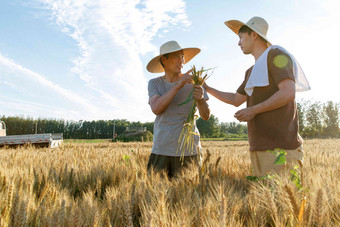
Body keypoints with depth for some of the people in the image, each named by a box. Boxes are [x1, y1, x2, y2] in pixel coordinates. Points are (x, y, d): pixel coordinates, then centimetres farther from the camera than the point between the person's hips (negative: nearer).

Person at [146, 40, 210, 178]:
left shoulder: (193, 82, 3)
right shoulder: (154, 83, 5)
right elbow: (156, 109, -13)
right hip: (161, 150, 0)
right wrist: (178, 86, -18)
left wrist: (200, 99, -21)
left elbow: (206, 116, 0)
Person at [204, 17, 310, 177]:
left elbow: (288, 93, -16)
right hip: (258, 147, 8)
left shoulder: (276, 55, -3)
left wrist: (253, 110, -11)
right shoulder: (251, 72, 24)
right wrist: (207, 89, 26)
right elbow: (236, 100, 30)